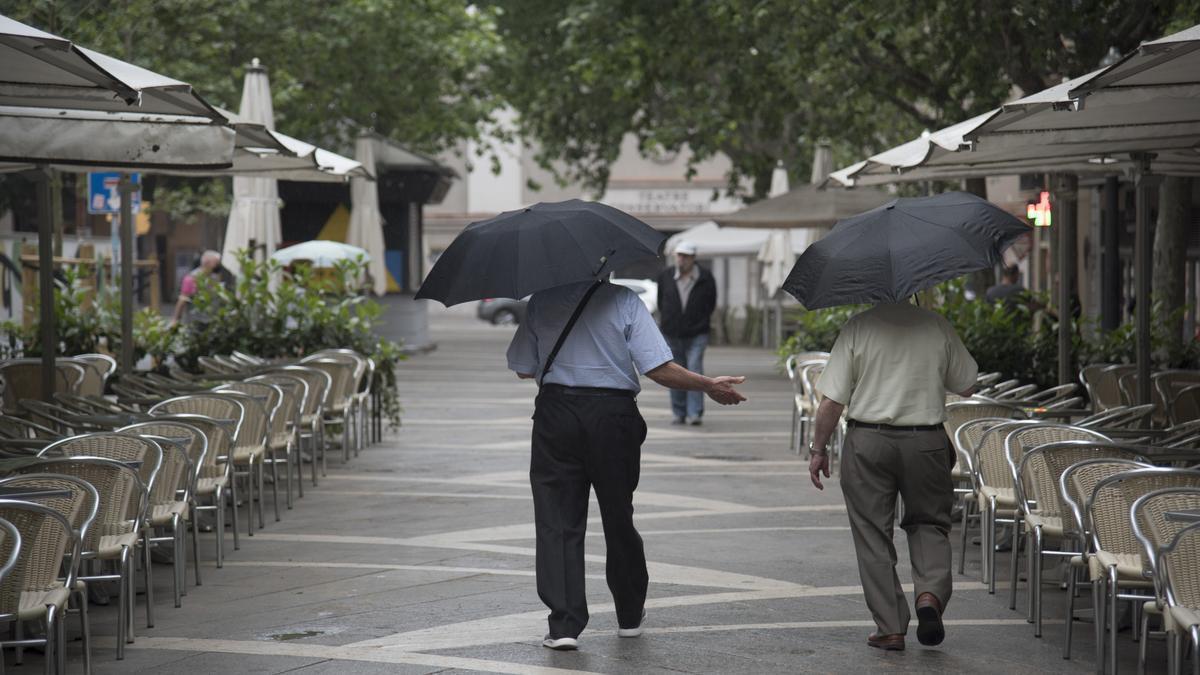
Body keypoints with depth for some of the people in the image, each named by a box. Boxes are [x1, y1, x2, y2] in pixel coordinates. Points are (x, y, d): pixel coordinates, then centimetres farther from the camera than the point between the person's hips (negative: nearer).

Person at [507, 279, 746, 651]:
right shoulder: (623, 301, -5)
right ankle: (630, 616, 29)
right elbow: (658, 368, -12)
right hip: (613, 415, 0)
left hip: (555, 414, 0)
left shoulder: (542, 300, 0)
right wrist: (708, 386, -1)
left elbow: (523, 369, 6)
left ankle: (564, 624, -7)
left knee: (557, 522, 2)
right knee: (618, 517, 15)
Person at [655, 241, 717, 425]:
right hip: (672, 334, 3)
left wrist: (701, 322, 5)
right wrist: (666, 320, 10)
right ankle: (678, 413, 17)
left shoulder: (705, 278, -2)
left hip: (696, 335, -3)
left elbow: (711, 303, 10)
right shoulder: (665, 276, 3)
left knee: (695, 371, -13)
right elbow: (660, 301, 17)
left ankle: (694, 413, -14)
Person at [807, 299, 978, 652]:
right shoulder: (937, 325, 0)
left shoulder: (858, 327, -7)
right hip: (926, 441, 2)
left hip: (867, 442, -2)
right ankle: (930, 593, -6)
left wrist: (818, 450, 3)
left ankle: (890, 628, 8)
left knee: (873, 536, 8)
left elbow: (832, 400, -8)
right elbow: (966, 387, 10)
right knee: (929, 522, 19)